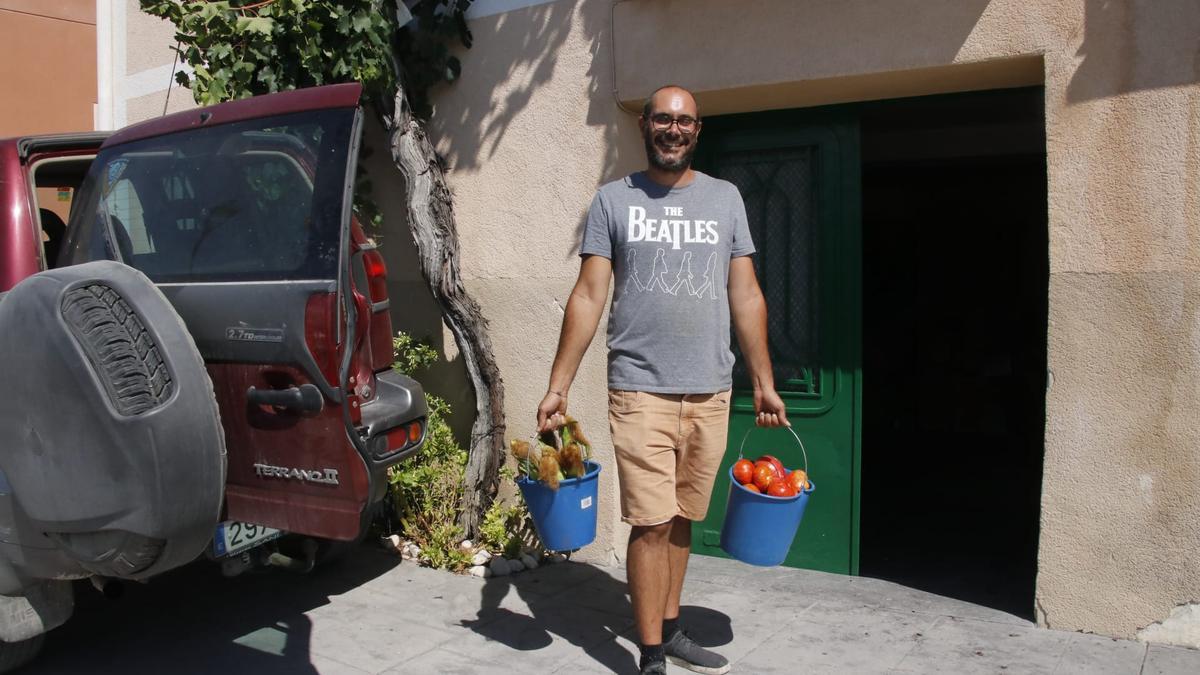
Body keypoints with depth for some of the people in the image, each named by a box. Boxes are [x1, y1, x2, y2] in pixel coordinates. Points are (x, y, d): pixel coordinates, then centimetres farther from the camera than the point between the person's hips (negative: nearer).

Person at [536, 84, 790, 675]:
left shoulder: (725, 198, 11)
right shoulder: (613, 200, 3)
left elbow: (746, 296, 10)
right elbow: (588, 296, 0)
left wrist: (764, 382, 7)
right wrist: (557, 386, -6)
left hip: (711, 393, 3)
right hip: (641, 390, -3)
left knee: (681, 521, 12)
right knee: (652, 525, -3)